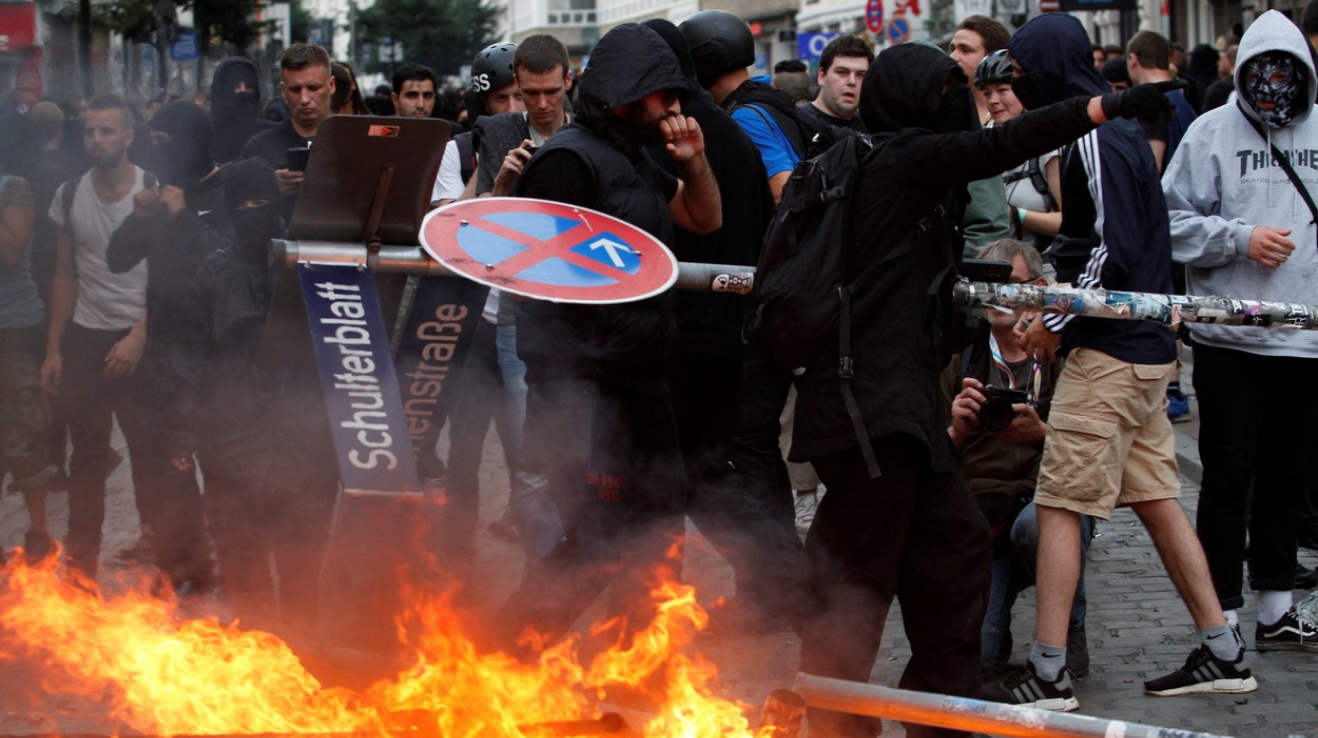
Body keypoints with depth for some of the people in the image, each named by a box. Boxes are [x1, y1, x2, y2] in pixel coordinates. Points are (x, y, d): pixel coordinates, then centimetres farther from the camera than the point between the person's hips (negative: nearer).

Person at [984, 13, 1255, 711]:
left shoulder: (1095, 141, -14)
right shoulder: (1120, 128, 16)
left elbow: (1115, 250, -21)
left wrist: (1056, 321, -12)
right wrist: (1063, 310, 10)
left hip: (1110, 350, -10)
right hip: (1146, 344, 10)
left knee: (1059, 506, -6)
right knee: (1156, 496, 12)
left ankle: (1048, 674, -5)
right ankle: (1221, 652, 16)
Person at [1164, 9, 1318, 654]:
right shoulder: (1212, 133, -3)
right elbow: (1173, 221, -5)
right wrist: (1241, 238, -15)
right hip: (1231, 339, -4)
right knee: (1230, 475, 1)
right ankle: (1222, 618, 8)